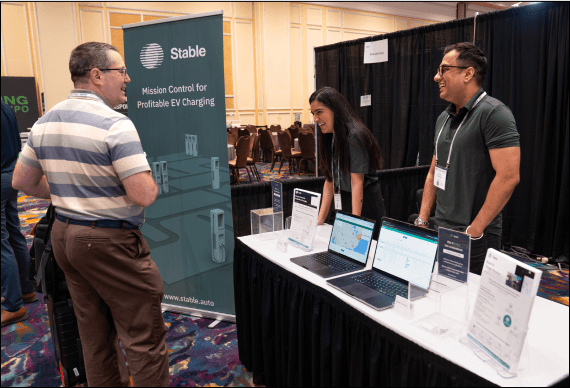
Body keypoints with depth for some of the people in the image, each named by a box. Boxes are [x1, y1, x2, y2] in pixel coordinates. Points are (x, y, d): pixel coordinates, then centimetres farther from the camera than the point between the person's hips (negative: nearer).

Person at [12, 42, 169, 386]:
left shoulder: (44, 123, 7)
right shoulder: (115, 125, -19)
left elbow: (23, 180, 16)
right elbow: (144, 195, -24)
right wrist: (147, 180, -3)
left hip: (64, 235, 9)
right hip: (111, 242, -8)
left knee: (96, 339, 20)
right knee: (144, 339, 3)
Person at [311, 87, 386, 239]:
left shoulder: (354, 136, -18)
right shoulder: (330, 138, 9)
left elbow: (357, 182, -23)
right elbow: (330, 181, 9)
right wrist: (320, 220, 5)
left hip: (365, 206, -8)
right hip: (344, 206, 8)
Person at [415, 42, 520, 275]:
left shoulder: (493, 113, -13)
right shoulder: (444, 118, 13)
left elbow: (508, 177, -21)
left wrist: (474, 230, -19)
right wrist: (422, 221, 9)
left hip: (475, 238, -7)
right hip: (440, 231, 7)